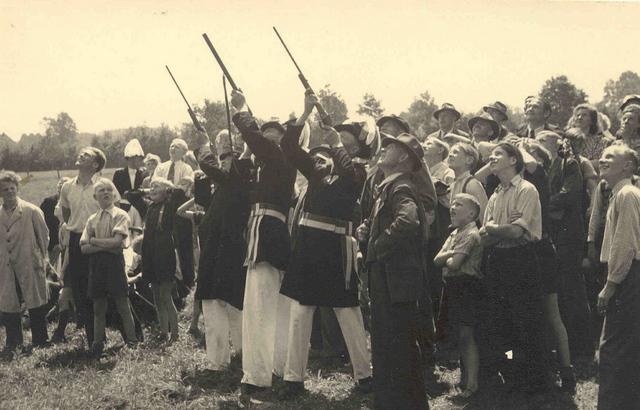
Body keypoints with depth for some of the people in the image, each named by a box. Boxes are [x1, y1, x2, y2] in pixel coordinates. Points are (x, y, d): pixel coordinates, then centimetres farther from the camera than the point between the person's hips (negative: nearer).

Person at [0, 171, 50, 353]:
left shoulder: (31, 211, -4)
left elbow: (43, 236, 1)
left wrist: (41, 259, 2)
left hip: (30, 266, -3)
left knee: (36, 304, 4)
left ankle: (40, 340, 16)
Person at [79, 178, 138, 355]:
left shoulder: (120, 215, -2)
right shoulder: (92, 219, 12)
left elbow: (116, 242, -14)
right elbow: (84, 248, 4)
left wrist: (93, 241, -3)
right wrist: (104, 245, -10)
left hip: (114, 261, -4)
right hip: (96, 263, 4)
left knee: (123, 305, -2)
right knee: (98, 306, 9)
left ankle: (132, 341, 4)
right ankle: (98, 343, 15)